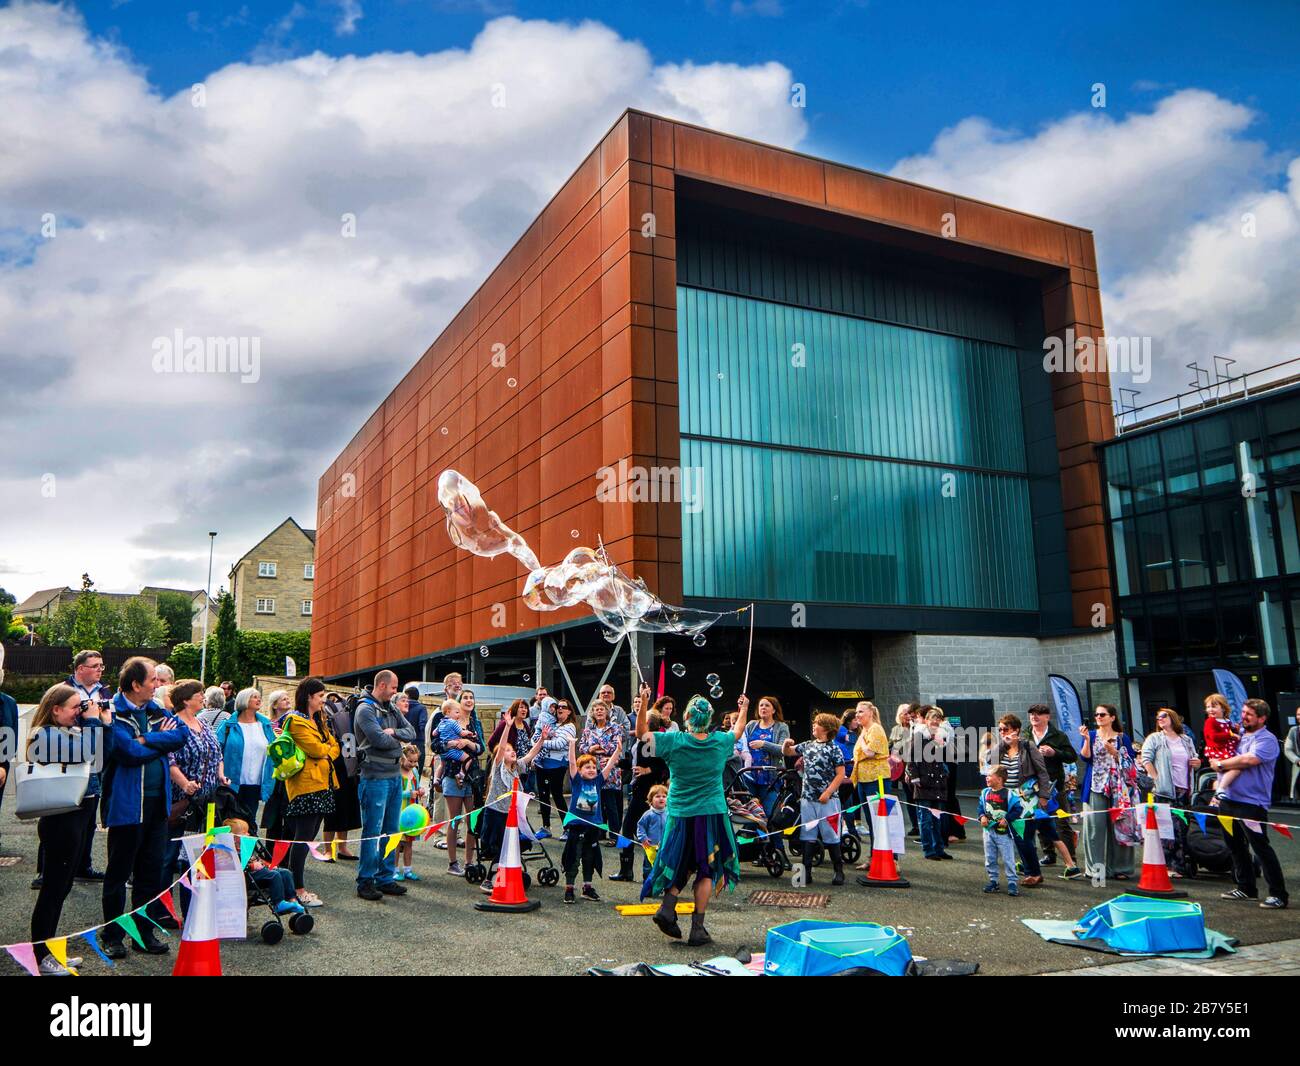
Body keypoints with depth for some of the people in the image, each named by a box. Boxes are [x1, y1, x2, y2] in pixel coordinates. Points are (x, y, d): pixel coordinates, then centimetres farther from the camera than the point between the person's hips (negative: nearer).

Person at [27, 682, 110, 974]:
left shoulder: (72, 731, 11)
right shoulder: (46, 735, -17)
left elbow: (103, 758, 7)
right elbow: (90, 758, -27)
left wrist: (104, 722, 2)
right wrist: (93, 721, -17)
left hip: (80, 815, 9)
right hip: (61, 820, -9)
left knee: (61, 886, 16)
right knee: (53, 887, 0)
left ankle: (47, 952, 27)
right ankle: (40, 957, 11)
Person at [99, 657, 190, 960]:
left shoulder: (155, 710, 10)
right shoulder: (113, 713, -11)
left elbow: (183, 732, -5)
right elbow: (131, 752, -22)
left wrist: (146, 739, -15)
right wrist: (162, 740, -8)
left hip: (157, 801, 6)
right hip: (126, 804, -6)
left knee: (152, 871, 12)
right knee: (119, 872, 7)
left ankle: (144, 933, 24)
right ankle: (112, 936, 21)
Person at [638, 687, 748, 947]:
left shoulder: (674, 742, -11)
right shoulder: (721, 742, -4)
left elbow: (641, 732, -1)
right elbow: (738, 732, 18)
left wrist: (643, 702, 0)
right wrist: (744, 710, 34)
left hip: (680, 815, 0)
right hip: (712, 814, 0)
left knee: (681, 864, 18)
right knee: (706, 869, 8)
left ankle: (667, 906, -1)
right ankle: (697, 928, 7)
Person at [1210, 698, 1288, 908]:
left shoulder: (1266, 739, -11)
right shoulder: (1238, 733, 13)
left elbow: (1248, 759, -25)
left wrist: (1221, 764, -13)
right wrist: (1219, 777, 7)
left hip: (1251, 803, -8)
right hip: (1228, 800, 8)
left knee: (1261, 848, -7)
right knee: (1236, 846, 16)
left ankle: (1278, 894, 0)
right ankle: (1246, 888, 27)